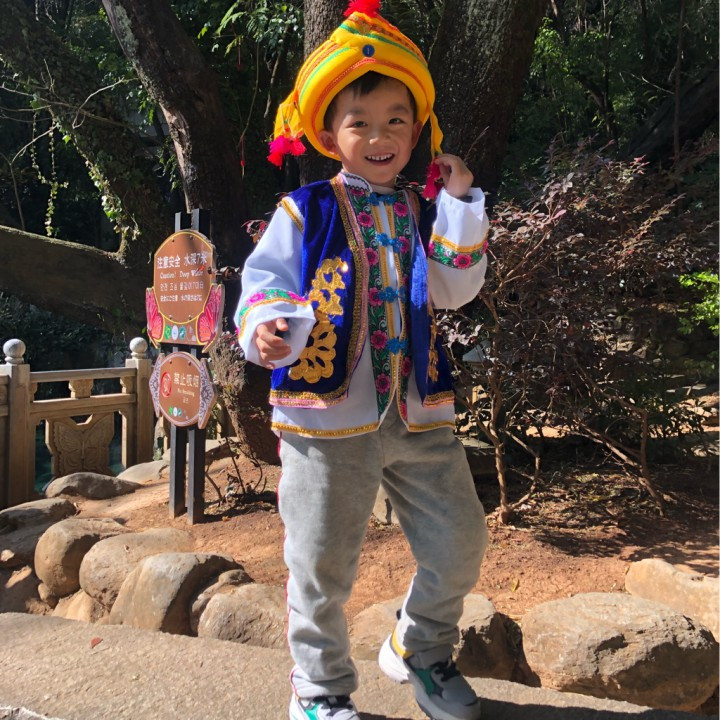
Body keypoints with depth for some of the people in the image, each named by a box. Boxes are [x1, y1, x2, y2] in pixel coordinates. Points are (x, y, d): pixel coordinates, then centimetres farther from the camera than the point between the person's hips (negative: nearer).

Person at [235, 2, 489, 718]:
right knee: (321, 564, 6)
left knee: (459, 541, 12)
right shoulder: (305, 212, 0)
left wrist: (461, 206, -5)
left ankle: (420, 648, 40)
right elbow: (263, 281, -4)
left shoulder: (424, 214, 12)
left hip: (419, 412, 4)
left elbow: (454, 289, 0)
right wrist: (268, 328, -24)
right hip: (327, 412, -4)